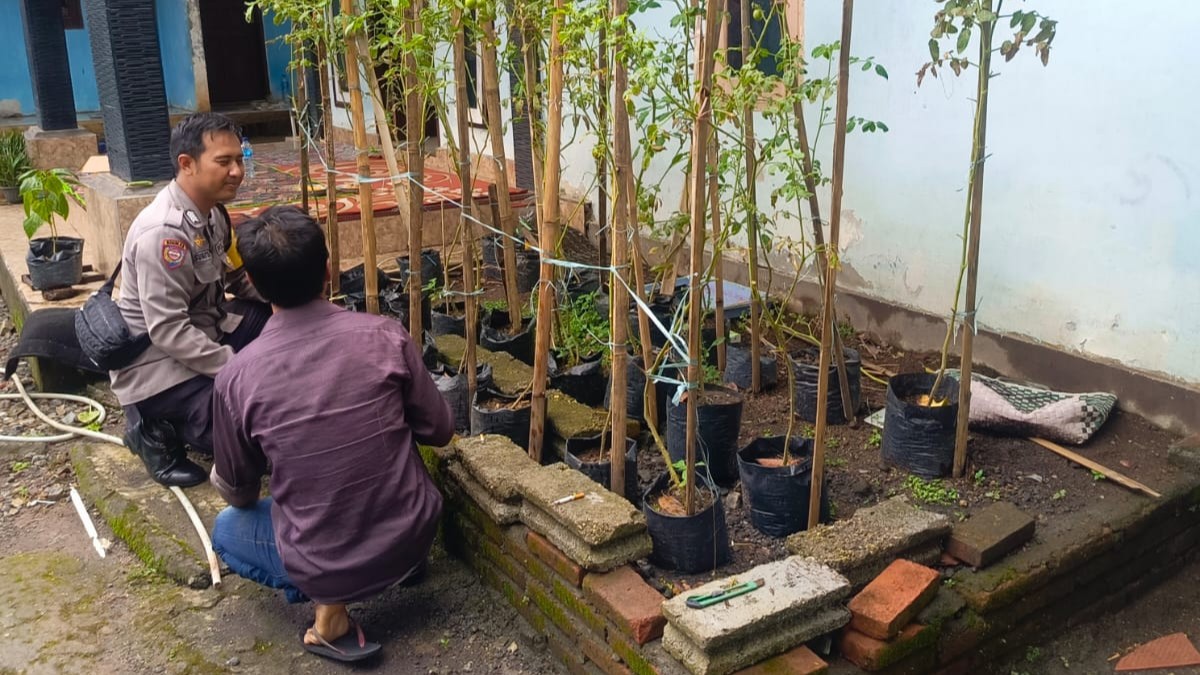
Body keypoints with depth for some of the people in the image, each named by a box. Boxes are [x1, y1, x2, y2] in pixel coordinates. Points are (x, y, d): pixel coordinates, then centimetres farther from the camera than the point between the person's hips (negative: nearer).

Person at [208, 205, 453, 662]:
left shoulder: (236, 377, -15)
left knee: (227, 529, 28)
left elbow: (235, 490, 1)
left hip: (325, 564, -3)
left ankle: (329, 603, 6)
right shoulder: (386, 337, -14)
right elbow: (439, 432, -2)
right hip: (413, 536, 3)